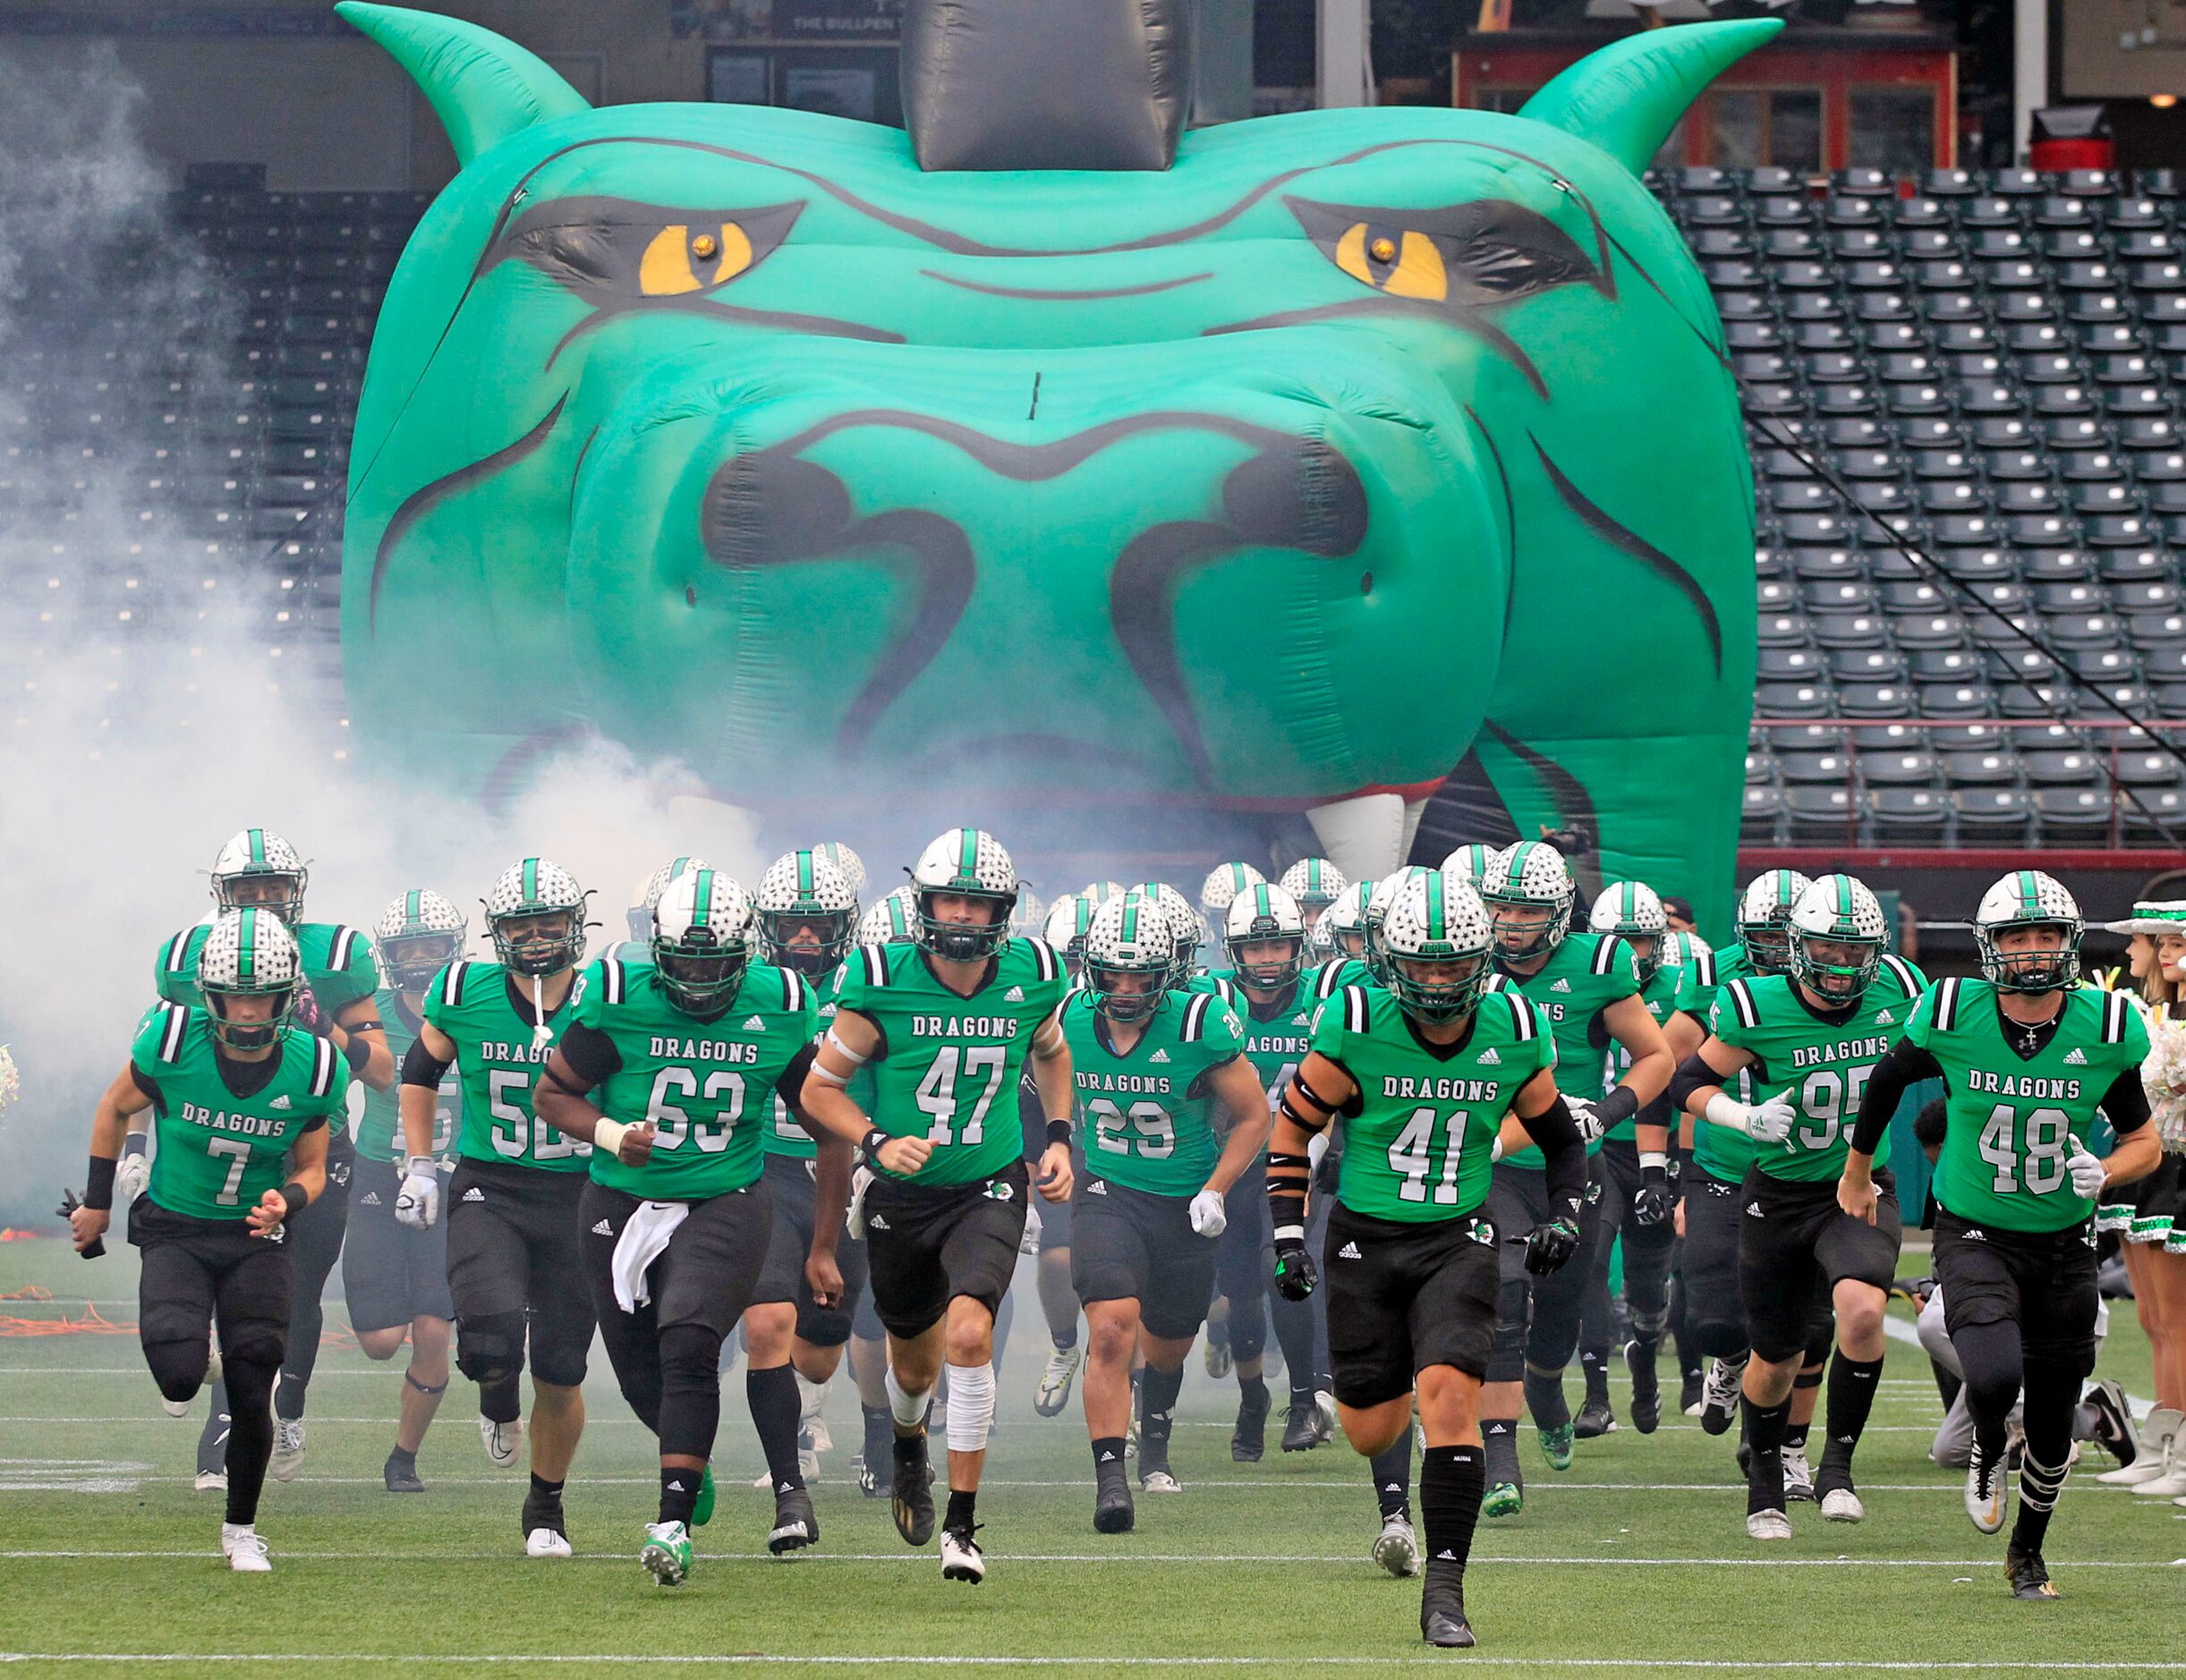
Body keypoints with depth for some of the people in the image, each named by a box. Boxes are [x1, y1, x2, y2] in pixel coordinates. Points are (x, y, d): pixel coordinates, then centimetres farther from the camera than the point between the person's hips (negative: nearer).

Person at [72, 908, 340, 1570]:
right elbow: (116, 1110, 3)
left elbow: (311, 1168, 3)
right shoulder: (172, 1043, -17)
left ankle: (241, 1529, 22)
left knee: (251, 1393, -2)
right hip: (175, 1233, -1)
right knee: (179, 1374, -21)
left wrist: (287, 1201, -20)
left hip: (257, 1238, 1)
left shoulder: (313, 1069, -12)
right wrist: (96, 1203, 9)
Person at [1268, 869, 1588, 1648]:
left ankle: (1444, 1588, -17)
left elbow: (1561, 1137, 12)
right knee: (1373, 1432, 5)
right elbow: (1293, 1127, 0)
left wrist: (1562, 1216, -3)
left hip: (1459, 1241, 0)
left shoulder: (1513, 1035, -5)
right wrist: (1288, 1236, -4)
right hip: (1365, 1240, 0)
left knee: (1448, 1394, -21)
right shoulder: (1354, 1028, -12)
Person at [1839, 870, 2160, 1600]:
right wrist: (1857, 1172, 20)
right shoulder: (1952, 1018, -13)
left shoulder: (2105, 1030, -10)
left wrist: (2105, 1172, -19)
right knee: (1994, 1374, -27)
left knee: (2053, 1419, 9)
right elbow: (1886, 1079, 9)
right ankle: (1987, 1455, 11)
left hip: (2063, 1244, 2)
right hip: (1975, 1235, -2)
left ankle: (2027, 1549, 36)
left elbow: (2144, 1141, 4)